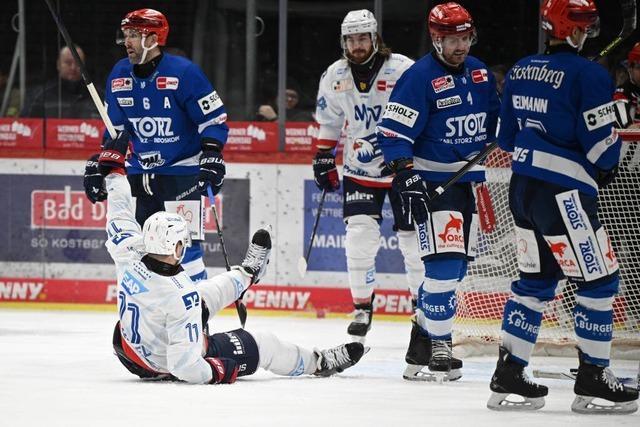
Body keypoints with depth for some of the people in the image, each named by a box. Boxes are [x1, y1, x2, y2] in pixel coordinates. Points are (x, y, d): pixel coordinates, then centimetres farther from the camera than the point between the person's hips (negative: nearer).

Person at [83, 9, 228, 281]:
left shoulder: (183, 72, -15)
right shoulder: (120, 75, 4)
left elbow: (214, 119, -12)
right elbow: (115, 128, 15)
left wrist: (211, 158, -23)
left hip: (183, 171, -6)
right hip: (141, 174, 6)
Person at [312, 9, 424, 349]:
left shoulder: (402, 70, -16)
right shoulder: (335, 76, -2)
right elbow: (328, 122, 12)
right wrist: (323, 158, 8)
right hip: (359, 169, 3)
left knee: (413, 238, 1)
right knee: (360, 235, -9)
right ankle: (362, 307, 4)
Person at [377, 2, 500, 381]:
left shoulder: (480, 72, 8)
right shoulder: (419, 77, -15)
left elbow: (495, 117, 24)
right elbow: (394, 132, -18)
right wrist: (406, 177, -25)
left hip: (468, 179, 8)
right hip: (430, 178, -8)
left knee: (456, 266, 10)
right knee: (445, 262, -15)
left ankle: (422, 339, 20)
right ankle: (438, 348, -11)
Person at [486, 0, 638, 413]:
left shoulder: (520, 71, 9)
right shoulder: (589, 75, -14)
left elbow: (507, 135, 15)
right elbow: (600, 140, -13)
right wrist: (606, 168, 7)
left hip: (522, 187, 8)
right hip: (563, 192, -8)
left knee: (536, 280, 16)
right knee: (599, 281, 1)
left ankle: (508, 376, 14)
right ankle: (593, 379, 3)